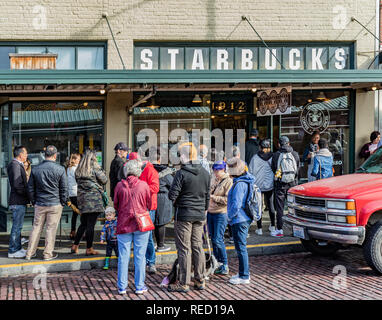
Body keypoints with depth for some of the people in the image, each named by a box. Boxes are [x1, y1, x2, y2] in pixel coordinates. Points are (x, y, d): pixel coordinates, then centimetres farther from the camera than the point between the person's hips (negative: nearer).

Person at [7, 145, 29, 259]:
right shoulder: (15, 165, -16)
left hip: (20, 201, 10)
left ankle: (18, 248, 25)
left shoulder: (18, 165, 15)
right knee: (17, 226, -5)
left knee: (18, 226, 16)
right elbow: (17, 185, -22)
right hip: (18, 201, -10)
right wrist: (28, 194, -14)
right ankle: (13, 251, 1)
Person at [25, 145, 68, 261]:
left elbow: (30, 188, 7)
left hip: (39, 204, 3)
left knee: (36, 227, 12)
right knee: (51, 228, 5)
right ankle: (48, 254, 11)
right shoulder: (60, 169, -9)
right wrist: (63, 202, 7)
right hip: (55, 204, -3)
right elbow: (64, 189, -5)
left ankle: (30, 253, 16)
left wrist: (34, 202, 17)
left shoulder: (35, 169, 0)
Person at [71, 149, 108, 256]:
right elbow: (104, 180, -5)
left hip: (82, 197, 6)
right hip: (93, 199, -6)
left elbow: (77, 180, 15)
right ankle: (89, 249, 2)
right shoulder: (94, 168, -10)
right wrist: (101, 171, 9)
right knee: (91, 224, -1)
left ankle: (75, 246, 18)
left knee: (83, 223, 16)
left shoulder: (79, 169, 8)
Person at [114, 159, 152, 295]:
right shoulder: (144, 185, -4)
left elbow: (116, 205, 6)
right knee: (140, 256, 5)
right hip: (141, 224, -1)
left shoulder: (120, 185, -3)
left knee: (123, 256, 6)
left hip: (123, 224, 1)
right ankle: (139, 287, 10)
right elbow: (149, 205, 5)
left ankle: (122, 287, 9)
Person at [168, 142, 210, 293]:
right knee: (198, 246, 13)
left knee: (184, 248, 0)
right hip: (199, 215, 6)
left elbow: (172, 195, -16)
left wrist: (176, 202, 5)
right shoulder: (205, 173, 5)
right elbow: (207, 196, 12)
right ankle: (200, 280, 19)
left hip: (184, 214, -6)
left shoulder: (182, 173, -15)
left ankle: (183, 283, 5)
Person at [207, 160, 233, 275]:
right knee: (213, 239, 12)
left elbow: (227, 199, -17)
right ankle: (217, 263, 22)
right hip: (210, 212, 8)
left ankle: (225, 265, 1)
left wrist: (213, 197, -16)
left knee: (218, 240, -9)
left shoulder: (228, 181, -10)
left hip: (221, 214, -8)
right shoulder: (213, 179, 13)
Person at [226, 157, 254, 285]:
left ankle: (244, 277, 3)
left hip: (239, 220, -10)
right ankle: (244, 273, 28)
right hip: (245, 219, 10)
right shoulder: (246, 182, 11)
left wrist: (230, 217, -9)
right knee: (241, 247, 18)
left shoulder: (239, 184, -20)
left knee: (241, 248, -3)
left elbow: (236, 204, -24)